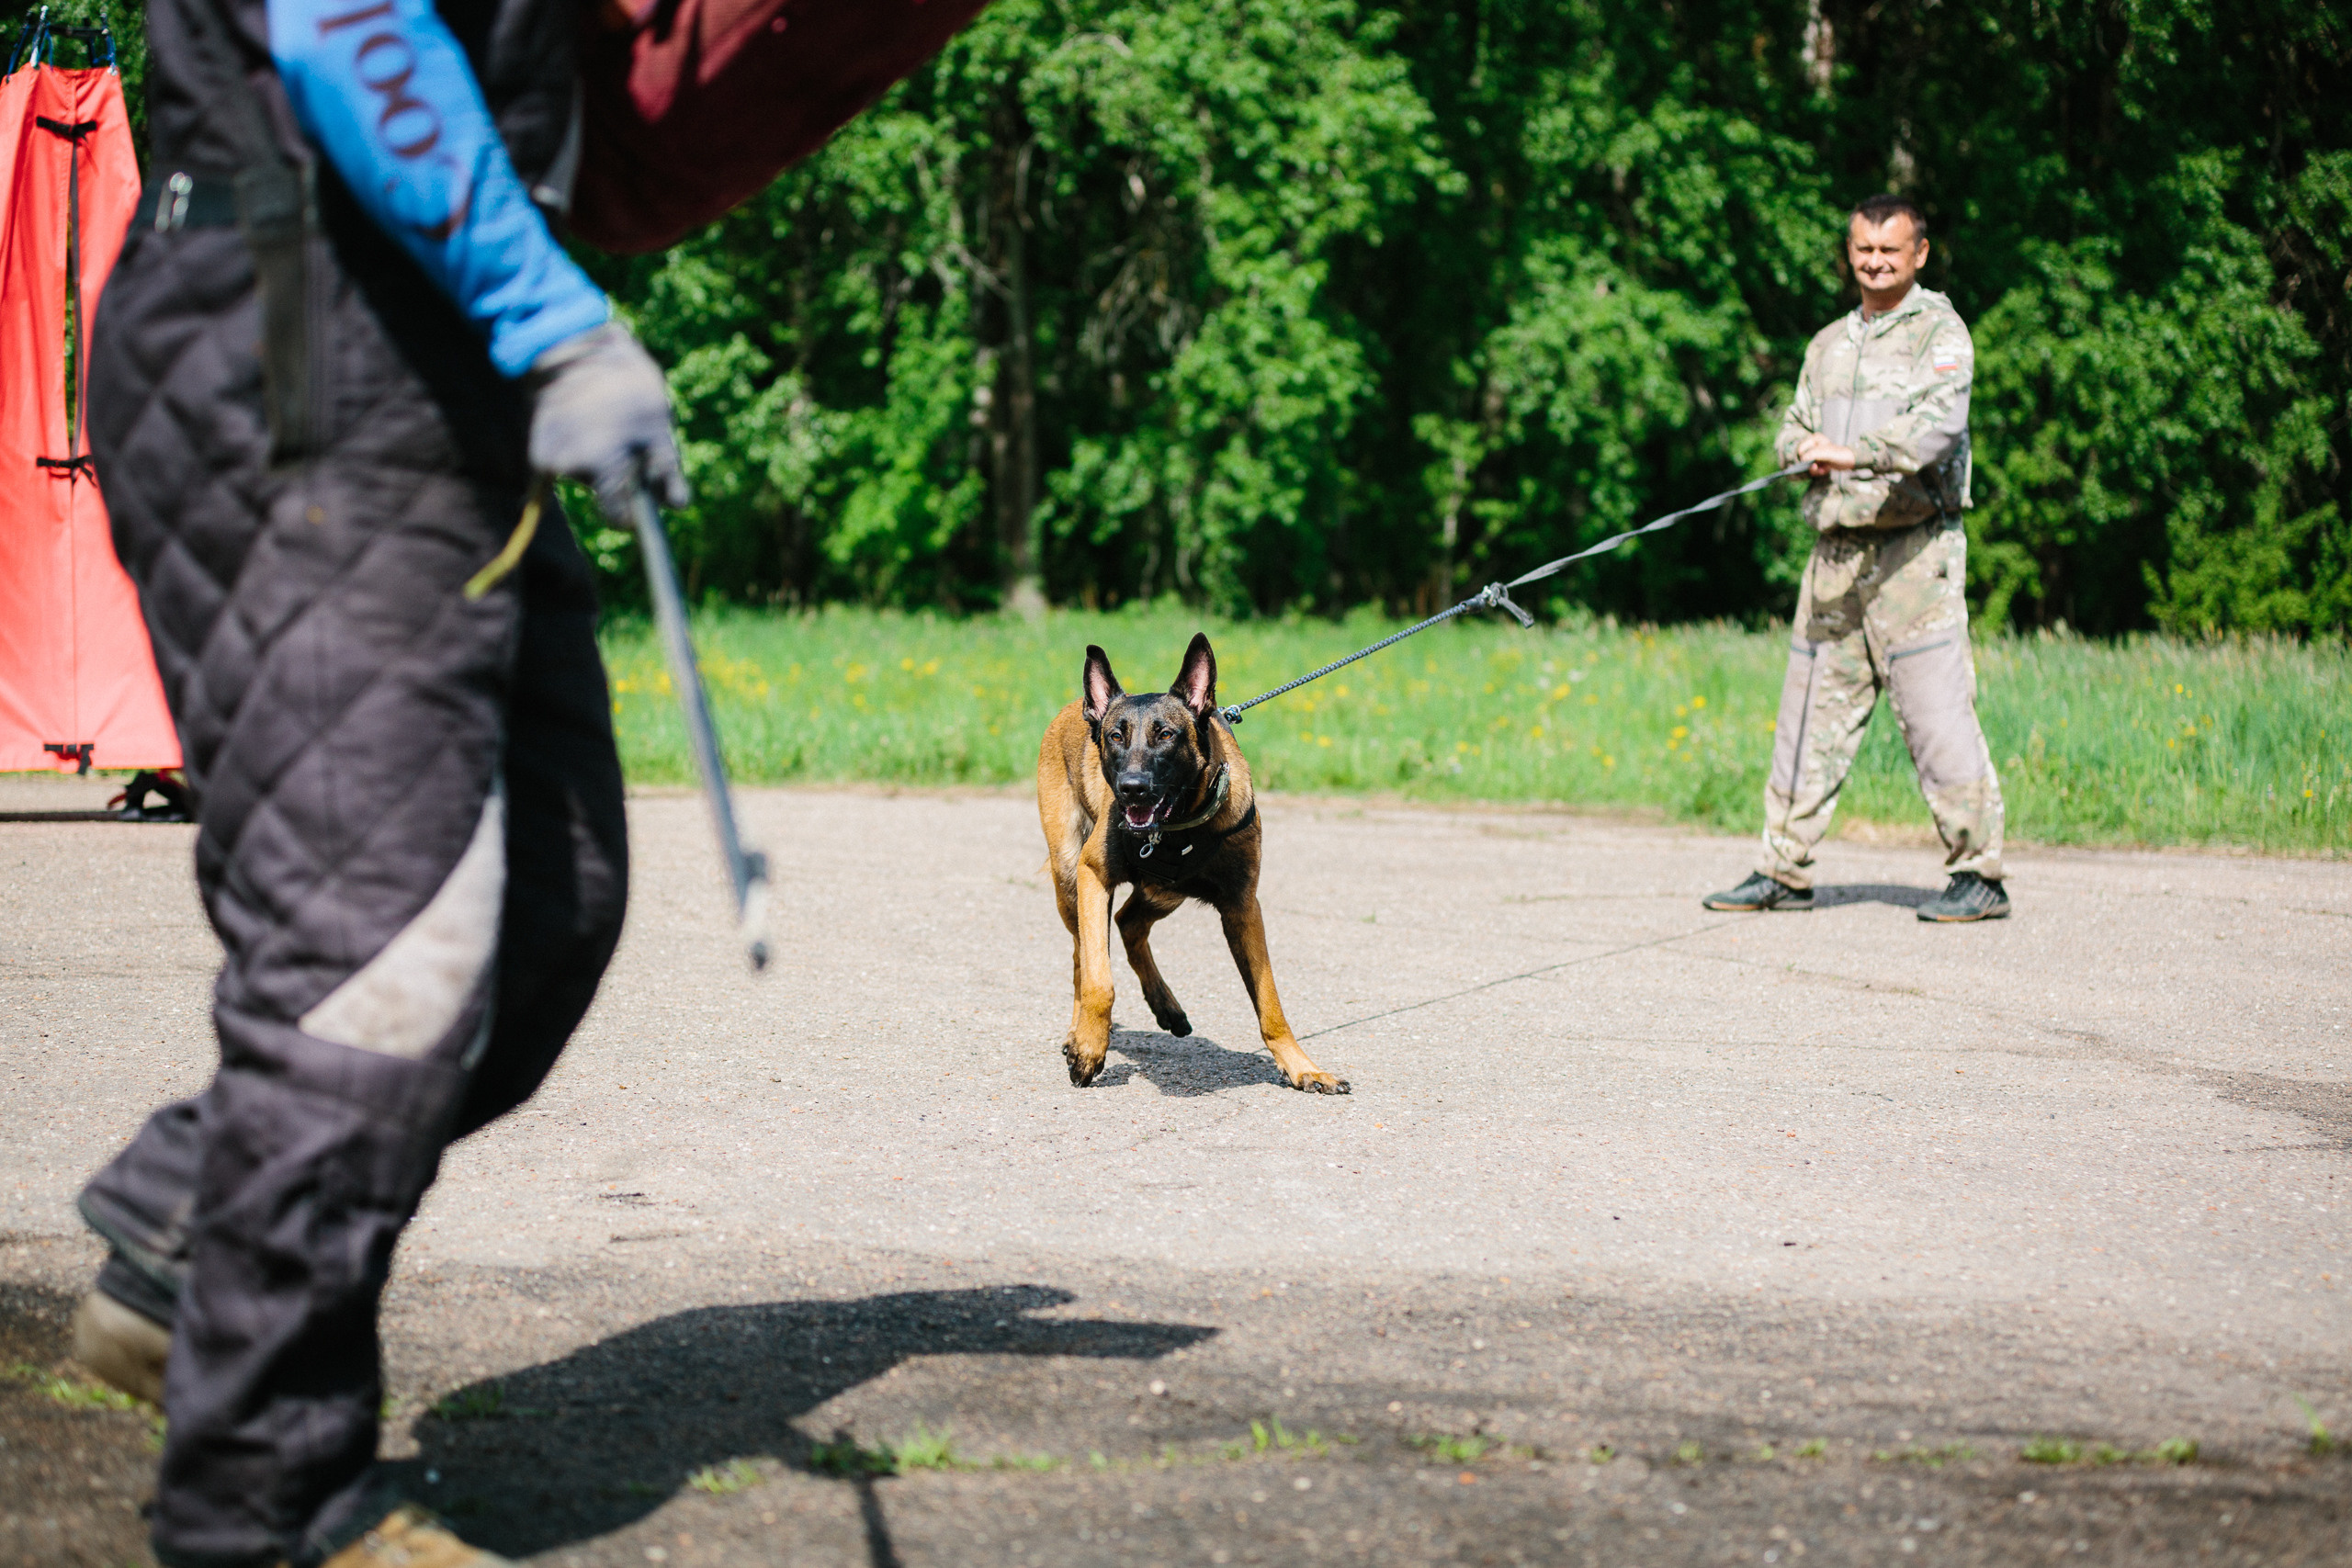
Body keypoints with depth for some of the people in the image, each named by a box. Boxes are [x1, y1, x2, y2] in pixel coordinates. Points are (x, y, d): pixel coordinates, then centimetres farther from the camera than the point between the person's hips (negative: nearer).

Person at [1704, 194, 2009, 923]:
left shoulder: (1940, 330, -2)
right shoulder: (1829, 343, 20)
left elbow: (1940, 421, -19)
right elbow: (1794, 427, 19)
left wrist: (1856, 453, -31)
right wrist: (1807, 448, -6)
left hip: (1913, 550, -6)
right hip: (1836, 551, 6)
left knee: (1936, 712, -9)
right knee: (1811, 710, 7)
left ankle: (1979, 875, -4)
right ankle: (1784, 871, 14)